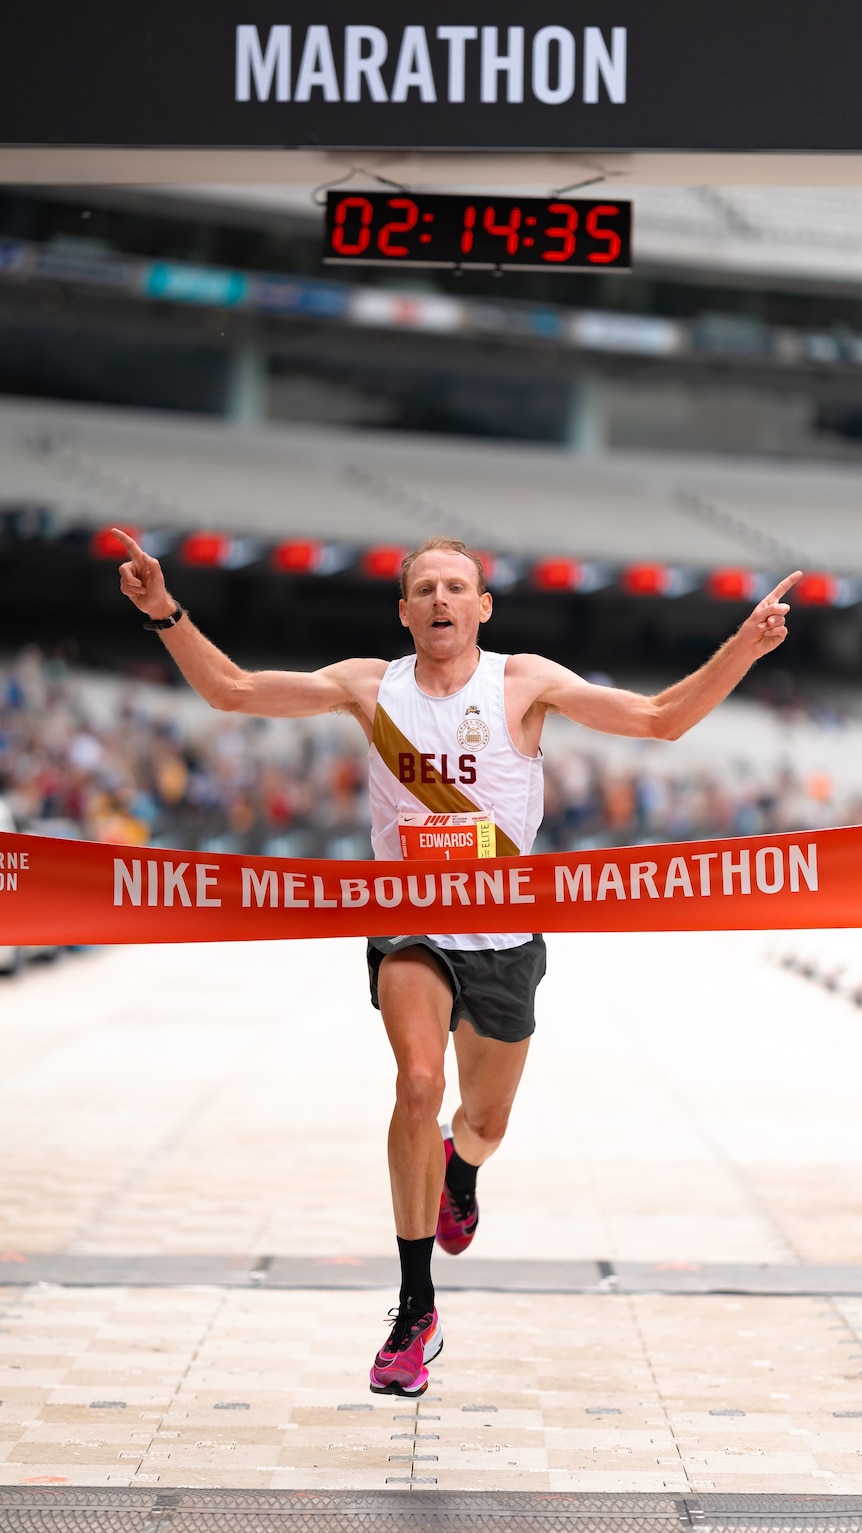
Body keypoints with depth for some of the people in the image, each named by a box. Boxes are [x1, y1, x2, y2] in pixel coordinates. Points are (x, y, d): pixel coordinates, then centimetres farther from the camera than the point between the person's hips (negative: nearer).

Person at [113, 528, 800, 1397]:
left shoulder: (524, 684, -7)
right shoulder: (370, 687, -3)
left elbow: (661, 719, -10)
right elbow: (232, 691, 0)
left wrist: (745, 647, -22)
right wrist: (167, 616, -12)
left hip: (504, 935, 1)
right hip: (409, 928, -1)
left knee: (485, 1122, 14)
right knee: (418, 1084, -26)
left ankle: (458, 1168, 56)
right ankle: (415, 1311, -17)